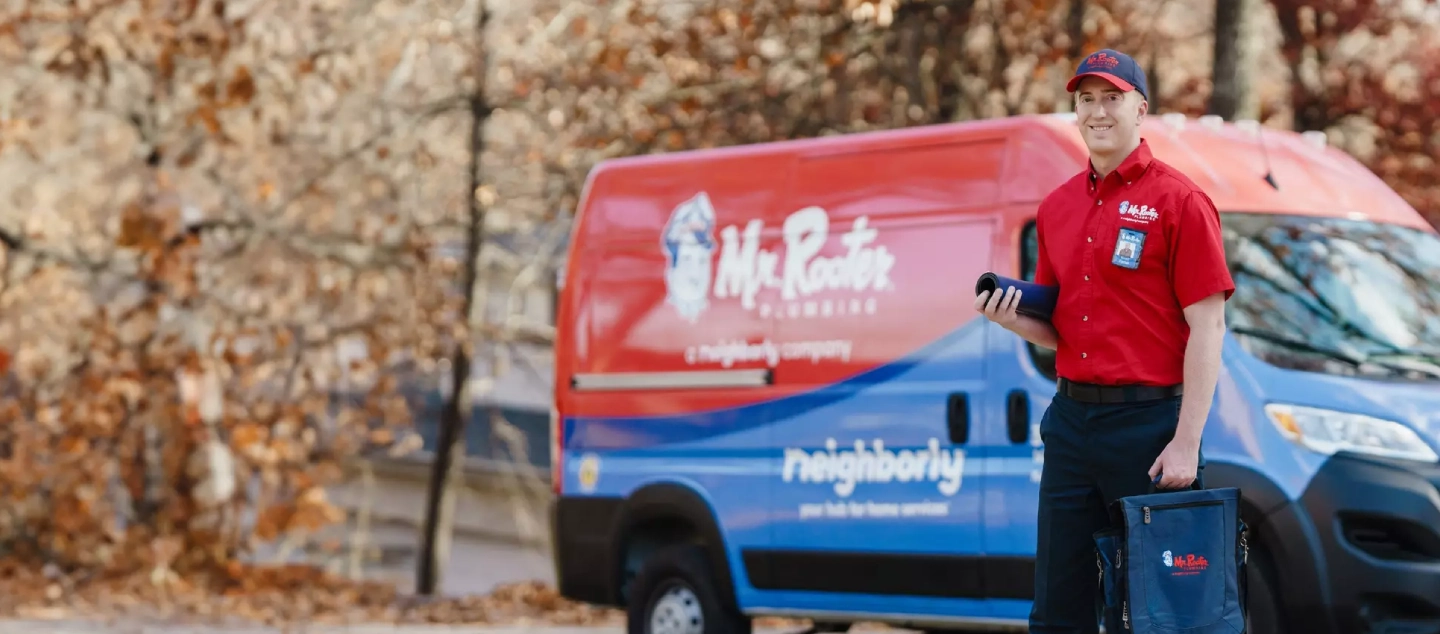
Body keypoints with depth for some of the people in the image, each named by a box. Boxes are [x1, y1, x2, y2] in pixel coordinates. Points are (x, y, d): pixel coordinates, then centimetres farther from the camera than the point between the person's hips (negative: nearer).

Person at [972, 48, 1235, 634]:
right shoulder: (1057, 207, 14)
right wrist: (1014, 319, -3)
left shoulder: (1178, 200, -5)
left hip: (1149, 422, -6)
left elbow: (1207, 327, -9)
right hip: (1070, 420, 6)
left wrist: (1186, 442, -16)